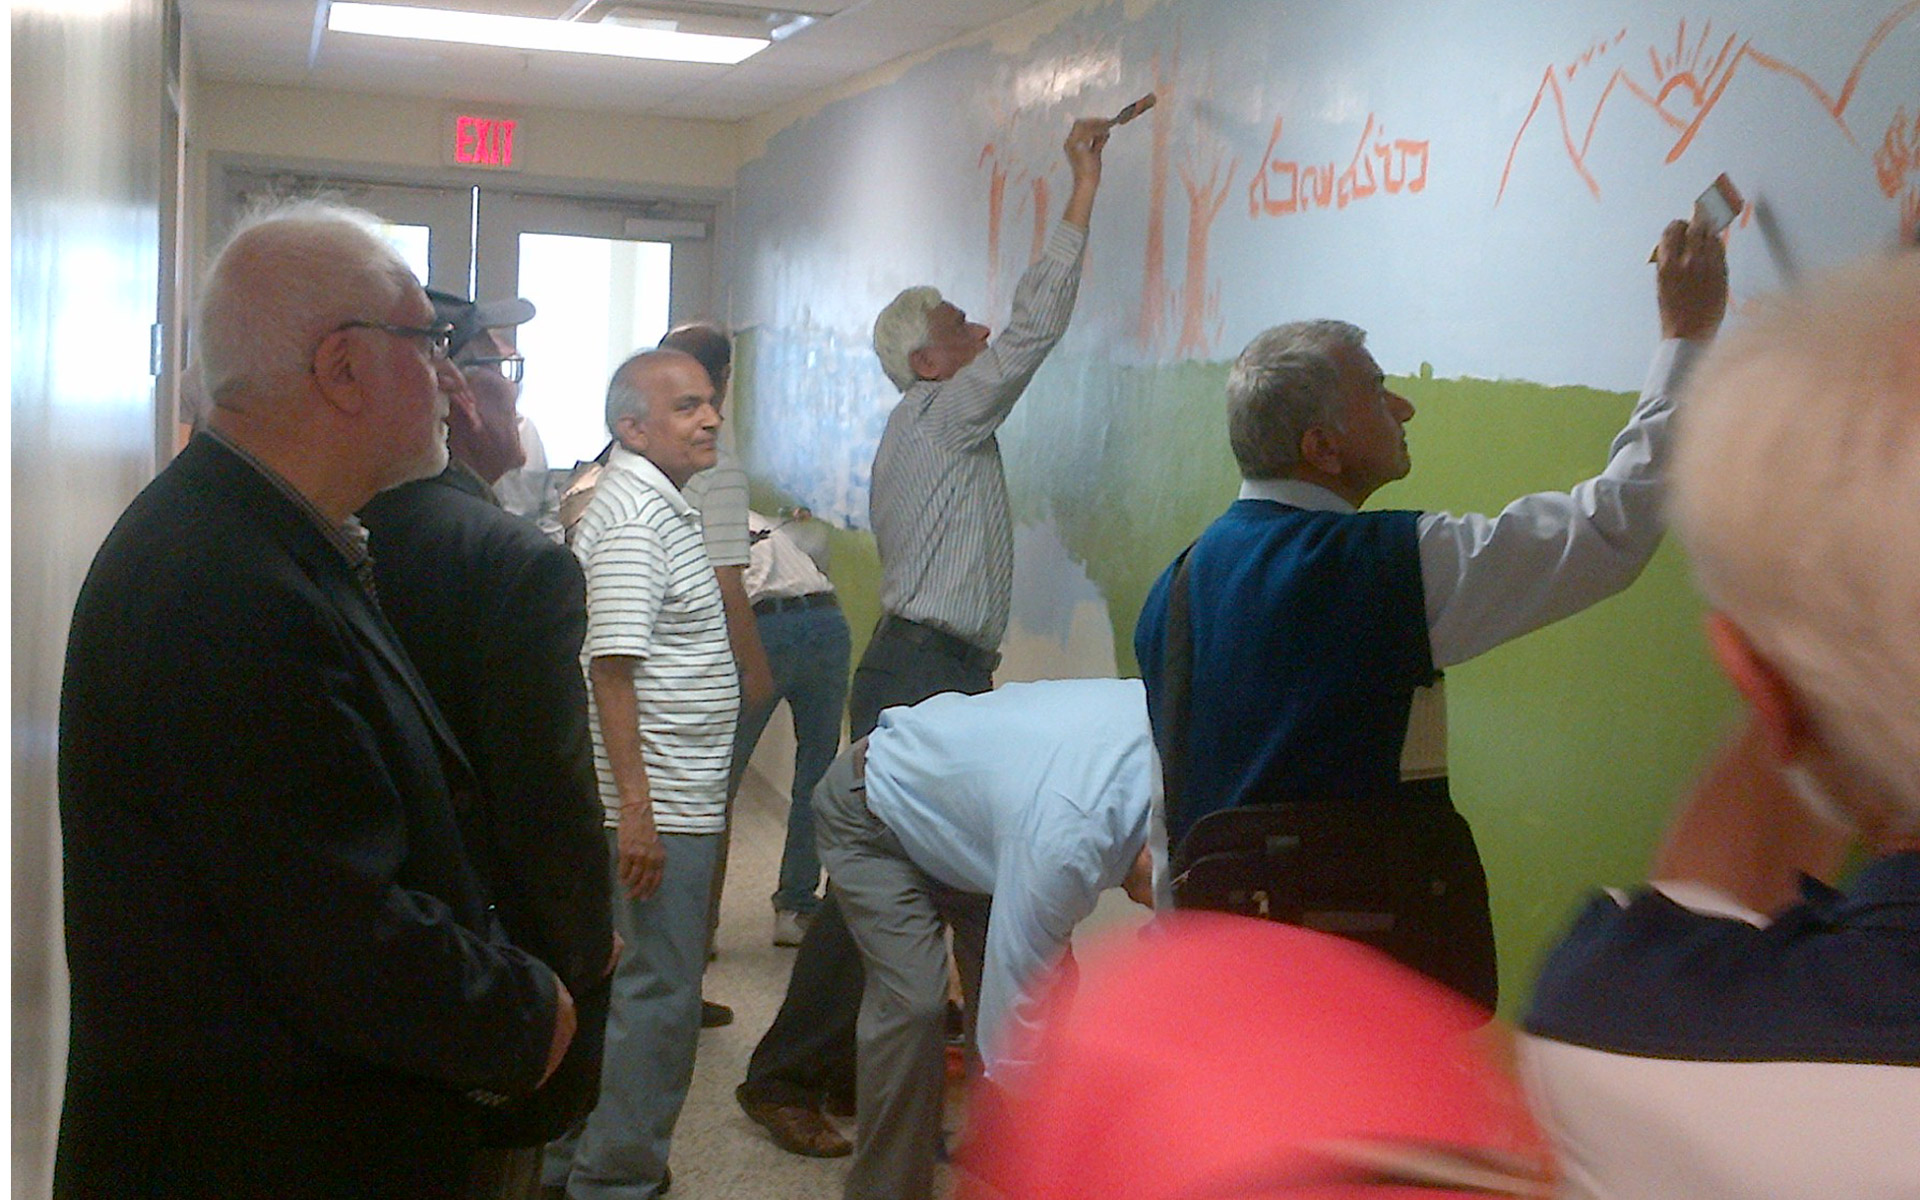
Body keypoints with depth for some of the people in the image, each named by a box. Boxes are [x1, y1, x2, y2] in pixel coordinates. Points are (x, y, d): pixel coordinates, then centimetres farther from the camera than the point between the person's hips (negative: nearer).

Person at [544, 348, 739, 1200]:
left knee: (630, 981, 17)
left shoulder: (659, 505, 15)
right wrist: (637, 809, -25)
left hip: (672, 798, 10)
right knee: (659, 993, -2)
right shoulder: (635, 514, -17)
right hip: (659, 804, -10)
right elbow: (612, 667, -23)